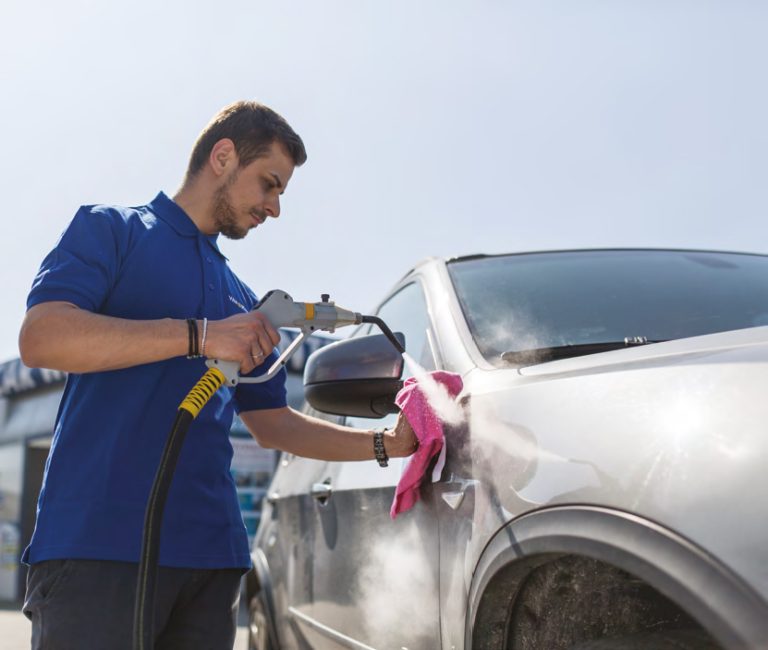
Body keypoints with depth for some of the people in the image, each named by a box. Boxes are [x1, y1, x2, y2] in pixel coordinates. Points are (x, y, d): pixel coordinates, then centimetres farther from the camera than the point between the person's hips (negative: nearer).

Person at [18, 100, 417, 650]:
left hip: (210, 551, 6)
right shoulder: (110, 229, 5)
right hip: (99, 542, -6)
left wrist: (388, 444, 15)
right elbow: (40, 338, -13)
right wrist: (200, 335, -17)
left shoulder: (242, 300, 23)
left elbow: (273, 424, 25)